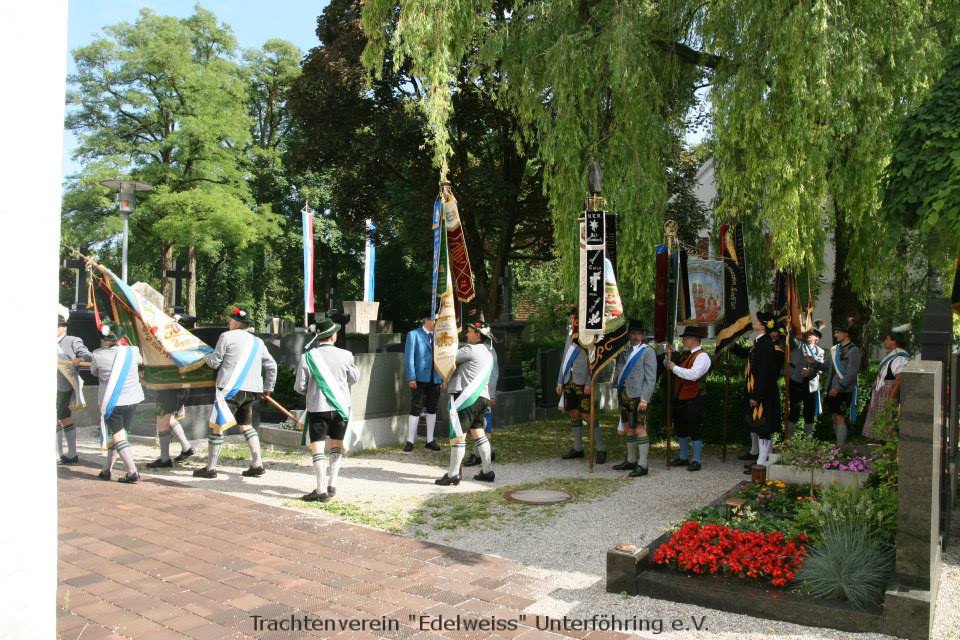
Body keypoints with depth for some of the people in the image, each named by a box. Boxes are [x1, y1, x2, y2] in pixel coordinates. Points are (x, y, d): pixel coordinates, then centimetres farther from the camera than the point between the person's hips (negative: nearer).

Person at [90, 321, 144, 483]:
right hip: (132, 400, 4)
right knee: (118, 434, 17)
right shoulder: (132, 351, -5)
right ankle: (106, 470, 26)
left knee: (117, 436, 0)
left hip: (111, 402, -3)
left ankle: (132, 472, -11)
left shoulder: (98, 355, -12)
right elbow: (140, 361, 17)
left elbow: (94, 372, 6)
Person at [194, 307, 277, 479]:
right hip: (251, 390, 6)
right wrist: (268, 387, 25)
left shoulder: (227, 336, -2)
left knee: (217, 427, 3)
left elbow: (214, 362, 0)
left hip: (231, 389, -6)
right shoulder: (258, 342, 15)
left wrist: (208, 356, 22)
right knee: (247, 426, 17)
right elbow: (271, 366, 17)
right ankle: (257, 465, 12)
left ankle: (210, 468, 8)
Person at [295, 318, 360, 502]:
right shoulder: (345, 356, -6)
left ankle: (321, 490, -5)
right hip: (341, 407, 2)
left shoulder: (308, 357, -9)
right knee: (337, 446, 18)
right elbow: (354, 377, 9)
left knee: (317, 447, 2)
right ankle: (332, 485, 19)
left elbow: (299, 387, -5)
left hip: (317, 407, -2)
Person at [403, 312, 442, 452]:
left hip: (435, 378, 5)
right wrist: (411, 377, -14)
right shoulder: (414, 335, -1)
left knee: (432, 409, 9)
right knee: (416, 409, -1)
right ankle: (410, 441, 6)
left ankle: (430, 440, 17)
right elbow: (409, 357, -6)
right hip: (420, 378, -5)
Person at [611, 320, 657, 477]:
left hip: (637, 396, -7)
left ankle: (642, 465, -1)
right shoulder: (625, 352, 16)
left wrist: (644, 399, -16)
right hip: (624, 394, 7)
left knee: (639, 430, -6)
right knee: (628, 429, 14)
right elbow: (618, 373, 16)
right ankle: (631, 461, 26)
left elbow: (651, 378, -9)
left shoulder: (648, 352, -4)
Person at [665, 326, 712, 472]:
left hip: (694, 399, -9)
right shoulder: (684, 354, 13)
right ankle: (683, 457, 30)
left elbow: (693, 374, -27)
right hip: (680, 398, 9)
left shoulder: (702, 356, -13)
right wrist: (669, 356, 6)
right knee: (680, 428, 17)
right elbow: (670, 368, 21)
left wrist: (674, 367, -19)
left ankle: (696, 460, 7)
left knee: (694, 429, -1)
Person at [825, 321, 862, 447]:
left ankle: (840, 446, -4)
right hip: (833, 390, 7)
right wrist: (828, 387, 11)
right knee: (834, 418, 10)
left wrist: (838, 388, -16)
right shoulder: (835, 349, 11)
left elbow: (851, 373, -15)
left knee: (840, 418, -7)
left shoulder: (853, 350, -10)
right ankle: (837, 443, 19)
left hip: (844, 391, -7)